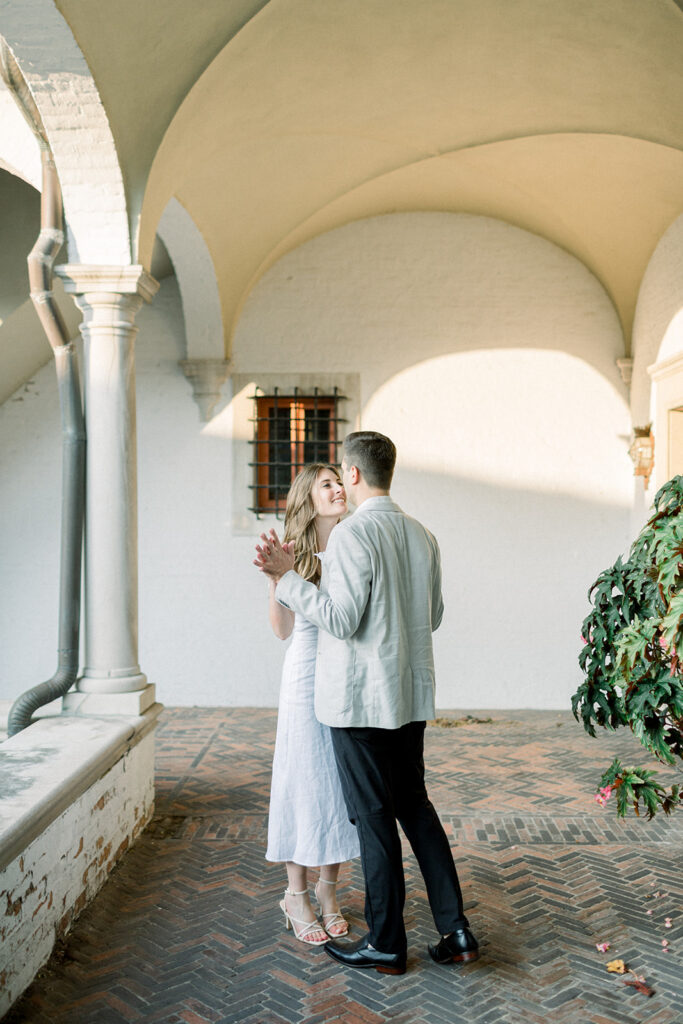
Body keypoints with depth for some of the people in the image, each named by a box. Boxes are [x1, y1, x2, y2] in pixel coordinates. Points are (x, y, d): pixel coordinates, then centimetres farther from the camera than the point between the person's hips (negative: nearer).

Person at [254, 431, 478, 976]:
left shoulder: (353, 533, -17)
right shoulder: (422, 535, 7)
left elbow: (342, 620, -20)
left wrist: (287, 576, -14)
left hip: (361, 698, -7)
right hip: (411, 695, 7)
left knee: (374, 817, 4)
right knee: (415, 804, 18)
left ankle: (386, 944, 18)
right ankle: (455, 928, 21)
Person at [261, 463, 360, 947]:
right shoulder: (295, 553, -5)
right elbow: (283, 628, -10)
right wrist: (274, 578, -24)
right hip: (308, 676, -3)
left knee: (344, 783, 11)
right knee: (305, 782, 5)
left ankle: (328, 890, 29)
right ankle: (297, 894, 22)